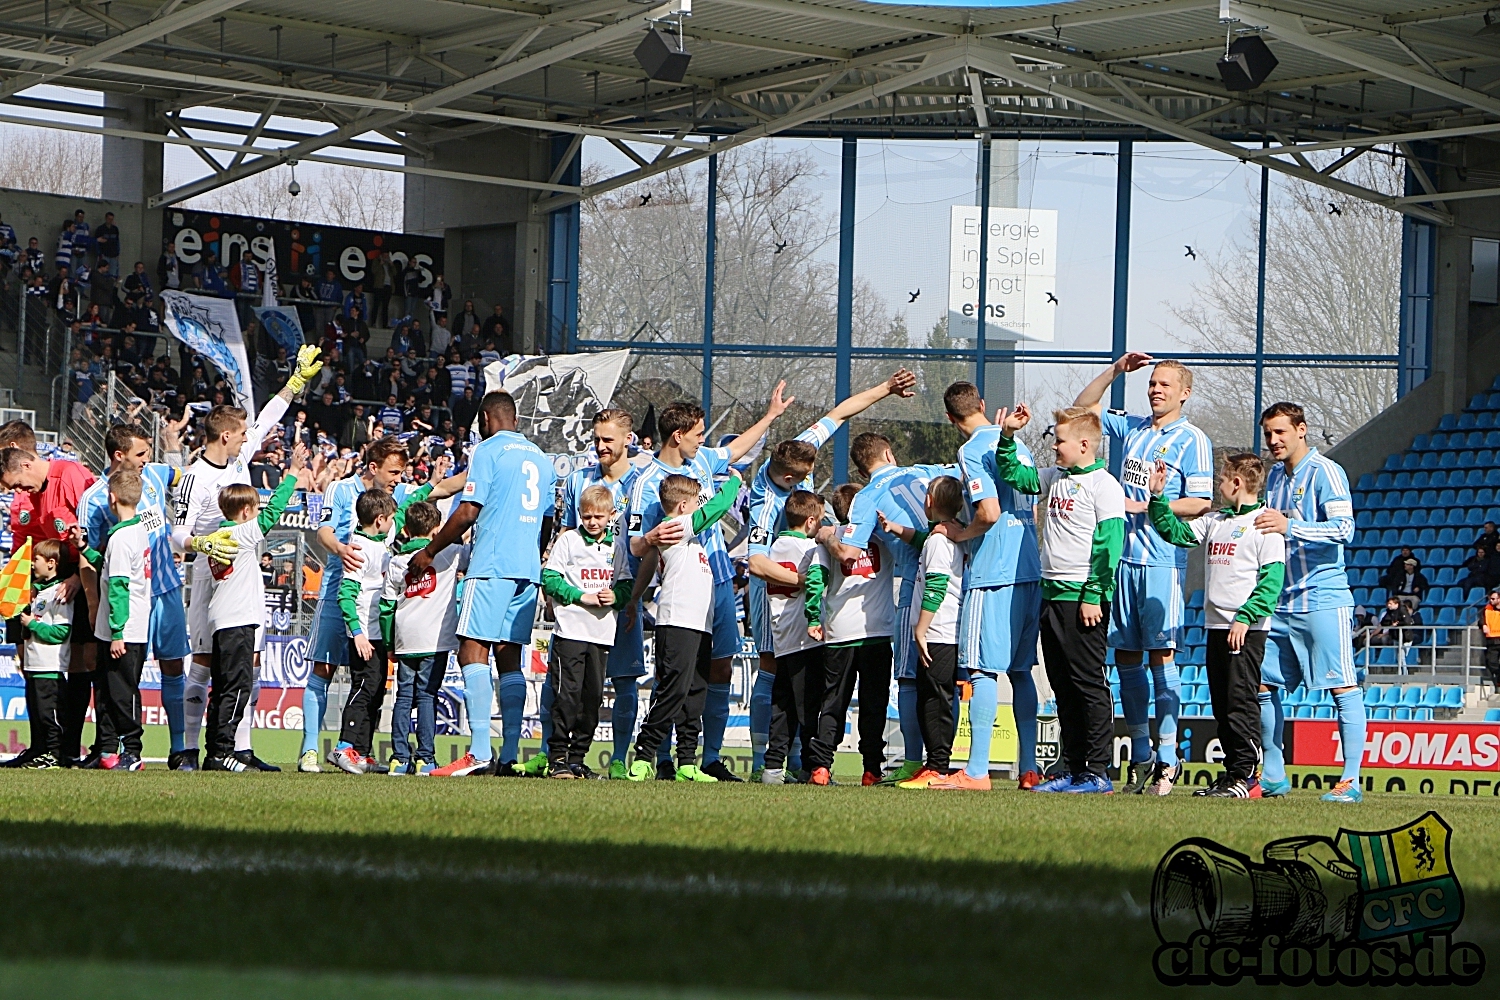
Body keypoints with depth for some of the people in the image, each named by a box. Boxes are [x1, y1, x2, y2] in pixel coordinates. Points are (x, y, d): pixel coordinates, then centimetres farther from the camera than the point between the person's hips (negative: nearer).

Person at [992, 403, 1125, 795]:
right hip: (1052, 594, 9)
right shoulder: (1056, 479, 15)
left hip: (1083, 598, -9)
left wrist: (1094, 596, -19)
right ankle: (1072, 769, 14)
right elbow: (1015, 475, 28)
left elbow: (1108, 545, -15)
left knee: (1088, 683, -6)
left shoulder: (1102, 484, -10)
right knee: (1063, 687, 10)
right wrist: (1007, 437, 13)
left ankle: (1097, 773, -4)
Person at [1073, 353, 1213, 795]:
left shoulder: (1191, 440, -3)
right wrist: (1117, 370, 12)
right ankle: (1140, 755, 14)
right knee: (1125, 656, 7)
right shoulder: (1131, 429, 15)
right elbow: (1083, 406, 23)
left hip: (1162, 560, -6)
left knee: (1161, 655, -7)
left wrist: (1143, 507, -12)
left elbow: (1200, 502, -8)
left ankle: (1167, 758, -5)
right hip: (1123, 557, 6)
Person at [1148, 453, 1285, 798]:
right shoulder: (1216, 521, 18)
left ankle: (1245, 776, -8)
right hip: (1216, 626, 8)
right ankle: (1232, 771, 13)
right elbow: (1176, 532, 18)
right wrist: (1158, 497, 9)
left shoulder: (1264, 524, -7)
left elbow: (1271, 580, -14)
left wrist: (1245, 617, -21)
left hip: (1247, 630, -8)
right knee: (1221, 704, 9)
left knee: (1241, 701, -9)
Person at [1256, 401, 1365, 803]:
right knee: (1264, 686, 7)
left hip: (1323, 600, -8)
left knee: (1342, 688, -8)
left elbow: (1344, 528, -20)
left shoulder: (1326, 473, -8)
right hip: (1281, 601, 8)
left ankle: (1350, 780, -9)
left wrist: (1290, 526, -28)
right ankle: (1273, 775, 17)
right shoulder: (1274, 476, 15)